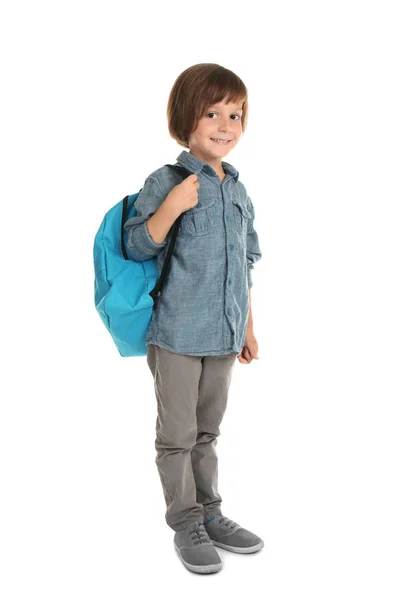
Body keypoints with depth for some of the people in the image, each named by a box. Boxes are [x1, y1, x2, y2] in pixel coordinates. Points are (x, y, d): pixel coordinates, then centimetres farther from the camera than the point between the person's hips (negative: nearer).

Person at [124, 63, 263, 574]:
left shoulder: (238, 192, 11)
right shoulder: (166, 182, -9)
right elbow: (136, 248, -11)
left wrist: (247, 328, 18)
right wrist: (172, 207, -25)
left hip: (223, 334, 6)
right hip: (176, 333, -6)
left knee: (207, 431, 18)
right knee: (177, 435, 7)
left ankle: (209, 513, 33)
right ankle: (186, 523, 22)